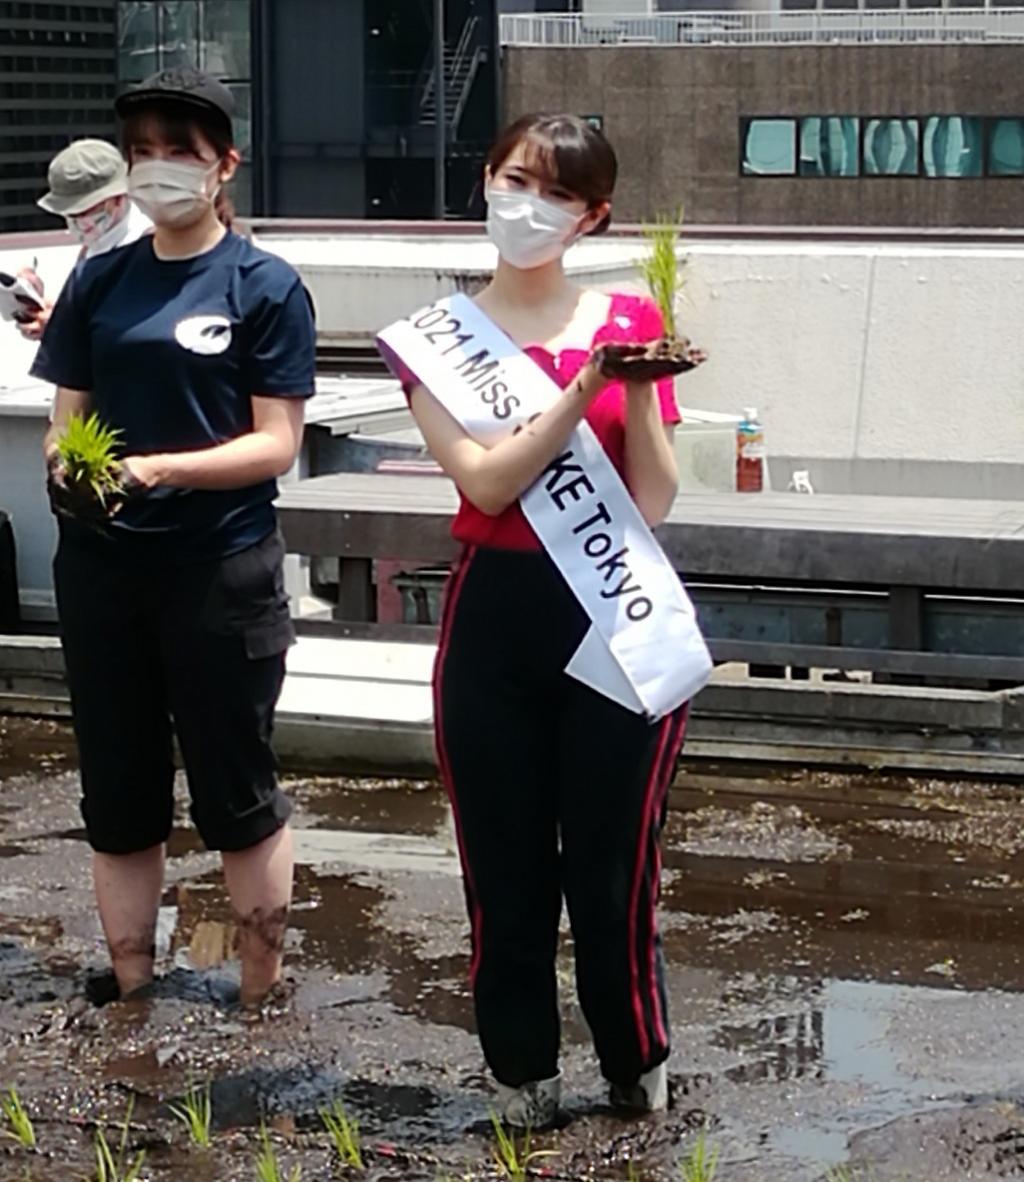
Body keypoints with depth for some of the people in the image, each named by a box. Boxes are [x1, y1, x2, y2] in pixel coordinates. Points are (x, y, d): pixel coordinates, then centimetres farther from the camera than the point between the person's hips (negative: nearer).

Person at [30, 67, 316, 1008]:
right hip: (101, 567, 4)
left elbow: (276, 444, -9)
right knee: (118, 797, 10)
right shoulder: (99, 283, 9)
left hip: (220, 568, -4)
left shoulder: (265, 287, -4)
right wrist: (66, 464, -12)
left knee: (236, 796, 5)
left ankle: (261, 1007, 17)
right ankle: (131, 1003, 21)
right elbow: (67, 422, 11)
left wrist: (161, 469, -23)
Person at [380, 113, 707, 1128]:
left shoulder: (631, 322, 3)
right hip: (497, 618, 1)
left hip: (618, 621, 0)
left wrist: (640, 388, -16)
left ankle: (639, 1068, 24)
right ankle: (522, 1078, 25)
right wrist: (586, 384, -21)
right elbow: (488, 481, -13)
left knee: (613, 873, 4)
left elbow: (653, 505, -2)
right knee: (507, 873, 9)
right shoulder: (437, 340, 2)